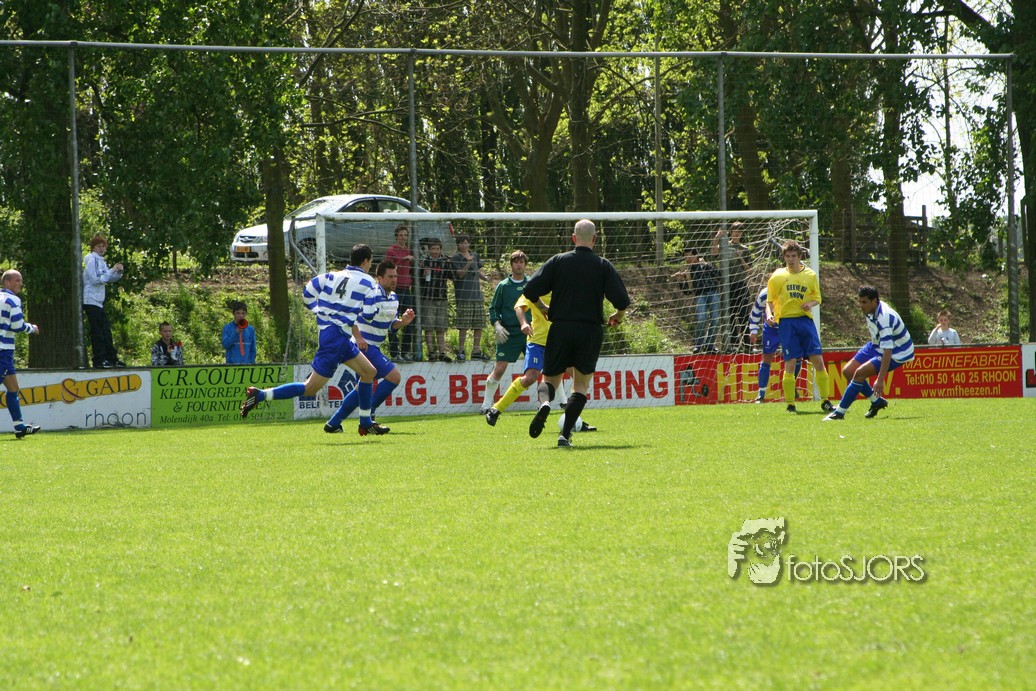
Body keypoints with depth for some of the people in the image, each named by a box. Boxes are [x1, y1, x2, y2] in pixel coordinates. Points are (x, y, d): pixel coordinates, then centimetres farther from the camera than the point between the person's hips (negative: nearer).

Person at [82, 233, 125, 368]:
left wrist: (118, 272, 0)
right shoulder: (91, 260, -9)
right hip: (90, 300, -9)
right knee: (97, 331, -9)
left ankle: (112, 358, 12)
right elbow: (95, 279, -18)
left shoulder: (100, 261, 18)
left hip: (99, 301, 9)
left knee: (106, 330, 9)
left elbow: (110, 279, 19)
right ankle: (99, 360, -8)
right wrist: (112, 270, -16)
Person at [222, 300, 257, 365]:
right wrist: (236, 332, -16)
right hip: (232, 363, -2)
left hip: (246, 364, 2)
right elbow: (225, 345, -8)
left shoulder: (250, 329, 9)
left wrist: (252, 362, 2)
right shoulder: (227, 328, 2)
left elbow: (253, 349, 13)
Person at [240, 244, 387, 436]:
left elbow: (307, 292, 7)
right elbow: (368, 313, -9)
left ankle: (366, 424, 21)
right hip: (336, 336, -8)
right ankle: (259, 395, -16)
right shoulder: (367, 282, -5)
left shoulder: (333, 276, 11)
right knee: (311, 388, -9)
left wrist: (320, 310, 20)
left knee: (369, 372, 18)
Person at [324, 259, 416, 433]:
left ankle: (333, 424, 23)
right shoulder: (372, 295, -18)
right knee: (394, 377, -14)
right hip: (364, 346, -10)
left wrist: (403, 321, -1)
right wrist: (358, 338, -28)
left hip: (373, 347, 10)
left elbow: (391, 325, 20)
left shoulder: (393, 298, 12)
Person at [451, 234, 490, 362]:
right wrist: (468, 263, -25)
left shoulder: (475, 256, 16)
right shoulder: (456, 258, -1)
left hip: (477, 294, 6)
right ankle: (460, 351, -1)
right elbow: (460, 274, -11)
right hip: (463, 296, -6)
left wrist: (486, 277, 2)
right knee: (464, 326, -8)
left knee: (479, 325, 6)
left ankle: (476, 351, 13)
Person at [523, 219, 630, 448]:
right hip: (590, 331, 0)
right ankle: (565, 434, -1)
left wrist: (543, 309, 16)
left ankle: (544, 403, -23)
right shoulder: (603, 266, -1)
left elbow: (530, 290, -3)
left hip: (560, 328, 0)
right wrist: (618, 316, 15)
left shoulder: (558, 261, 1)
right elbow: (622, 300, -7)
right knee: (581, 384, 12)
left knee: (551, 379, 12)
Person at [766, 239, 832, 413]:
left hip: (805, 319, 1)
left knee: (818, 360, -5)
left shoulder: (810, 275, 9)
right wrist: (769, 314, -9)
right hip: (786, 322, -1)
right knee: (790, 363, -7)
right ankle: (790, 404, 1)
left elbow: (817, 298, 15)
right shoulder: (778, 276, 5)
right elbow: (770, 300, 10)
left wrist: (811, 304, -7)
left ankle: (825, 401, 3)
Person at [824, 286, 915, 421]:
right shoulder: (870, 310, -7)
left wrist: (880, 379, -41)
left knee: (860, 373, -24)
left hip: (897, 353, -9)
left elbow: (887, 351, -38)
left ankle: (840, 412, -15)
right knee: (848, 371, 2)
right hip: (877, 345, 9)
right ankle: (877, 401, 17)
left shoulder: (884, 319, -34)